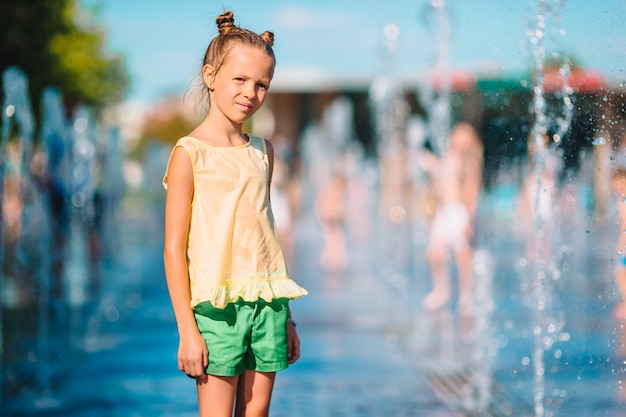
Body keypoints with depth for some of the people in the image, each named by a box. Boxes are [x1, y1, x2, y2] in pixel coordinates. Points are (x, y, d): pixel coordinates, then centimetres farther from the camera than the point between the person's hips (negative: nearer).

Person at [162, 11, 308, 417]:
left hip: (267, 303, 5)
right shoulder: (190, 154, -6)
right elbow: (174, 249, -8)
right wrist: (187, 331, -12)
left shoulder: (263, 152, 11)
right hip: (217, 307, -5)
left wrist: (286, 317, 16)